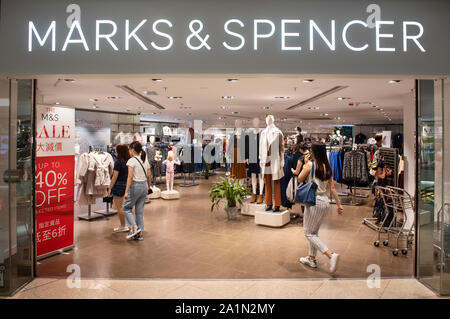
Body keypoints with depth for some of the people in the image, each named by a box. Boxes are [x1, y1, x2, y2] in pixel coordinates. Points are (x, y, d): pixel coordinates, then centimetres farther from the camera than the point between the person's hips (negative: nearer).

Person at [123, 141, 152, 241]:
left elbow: (130, 177, -17)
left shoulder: (131, 160, -11)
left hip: (135, 185, -7)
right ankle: (140, 233, 17)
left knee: (127, 207, 11)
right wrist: (149, 186, 24)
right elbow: (149, 176, 12)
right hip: (144, 185, 7)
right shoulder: (145, 160, 9)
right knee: (140, 210, 12)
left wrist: (126, 191, -16)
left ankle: (134, 227, -3)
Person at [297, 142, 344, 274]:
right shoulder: (327, 167, 5)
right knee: (314, 232, 20)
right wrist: (339, 204, 11)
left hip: (314, 201, -7)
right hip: (325, 201, 8)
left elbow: (300, 179, -1)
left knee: (309, 233, 5)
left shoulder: (310, 165, -14)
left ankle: (331, 255, -9)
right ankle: (311, 259, 30)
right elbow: (332, 188, 6)